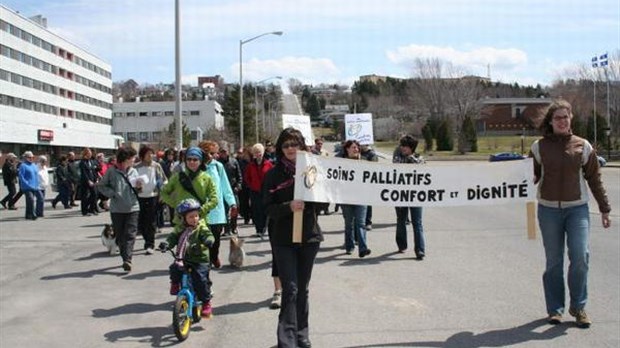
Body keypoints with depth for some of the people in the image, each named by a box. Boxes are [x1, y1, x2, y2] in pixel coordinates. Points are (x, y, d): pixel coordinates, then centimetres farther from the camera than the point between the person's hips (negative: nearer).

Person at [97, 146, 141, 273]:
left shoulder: (133, 172, 5)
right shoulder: (112, 171, -4)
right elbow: (101, 185, 4)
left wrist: (138, 188, -9)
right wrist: (112, 194, -8)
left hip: (132, 208, 1)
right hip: (117, 209, -1)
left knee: (130, 235, -9)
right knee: (120, 236, 9)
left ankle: (127, 259, -14)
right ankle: (125, 258, 23)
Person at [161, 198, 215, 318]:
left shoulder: (201, 227, -2)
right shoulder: (180, 228, 7)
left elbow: (208, 235, -15)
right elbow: (173, 237, -2)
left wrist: (209, 241, -39)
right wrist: (166, 244, -23)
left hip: (200, 260, -3)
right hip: (183, 259, 3)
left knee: (200, 279, -15)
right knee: (174, 268, -24)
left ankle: (206, 303, 2)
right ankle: (175, 283, 9)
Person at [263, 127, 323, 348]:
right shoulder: (274, 174, -1)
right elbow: (268, 208, -7)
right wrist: (289, 206, -24)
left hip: (309, 236, 2)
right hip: (283, 239, -2)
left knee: (302, 289, 12)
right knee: (290, 289, -8)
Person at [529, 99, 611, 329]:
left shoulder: (582, 146, 4)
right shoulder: (539, 147, 3)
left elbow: (594, 179, 8)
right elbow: (532, 176, 7)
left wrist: (604, 209, 9)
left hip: (577, 209, 0)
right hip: (548, 209, 0)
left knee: (580, 256, -10)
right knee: (553, 261, 6)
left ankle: (578, 306, 7)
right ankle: (555, 309, 16)